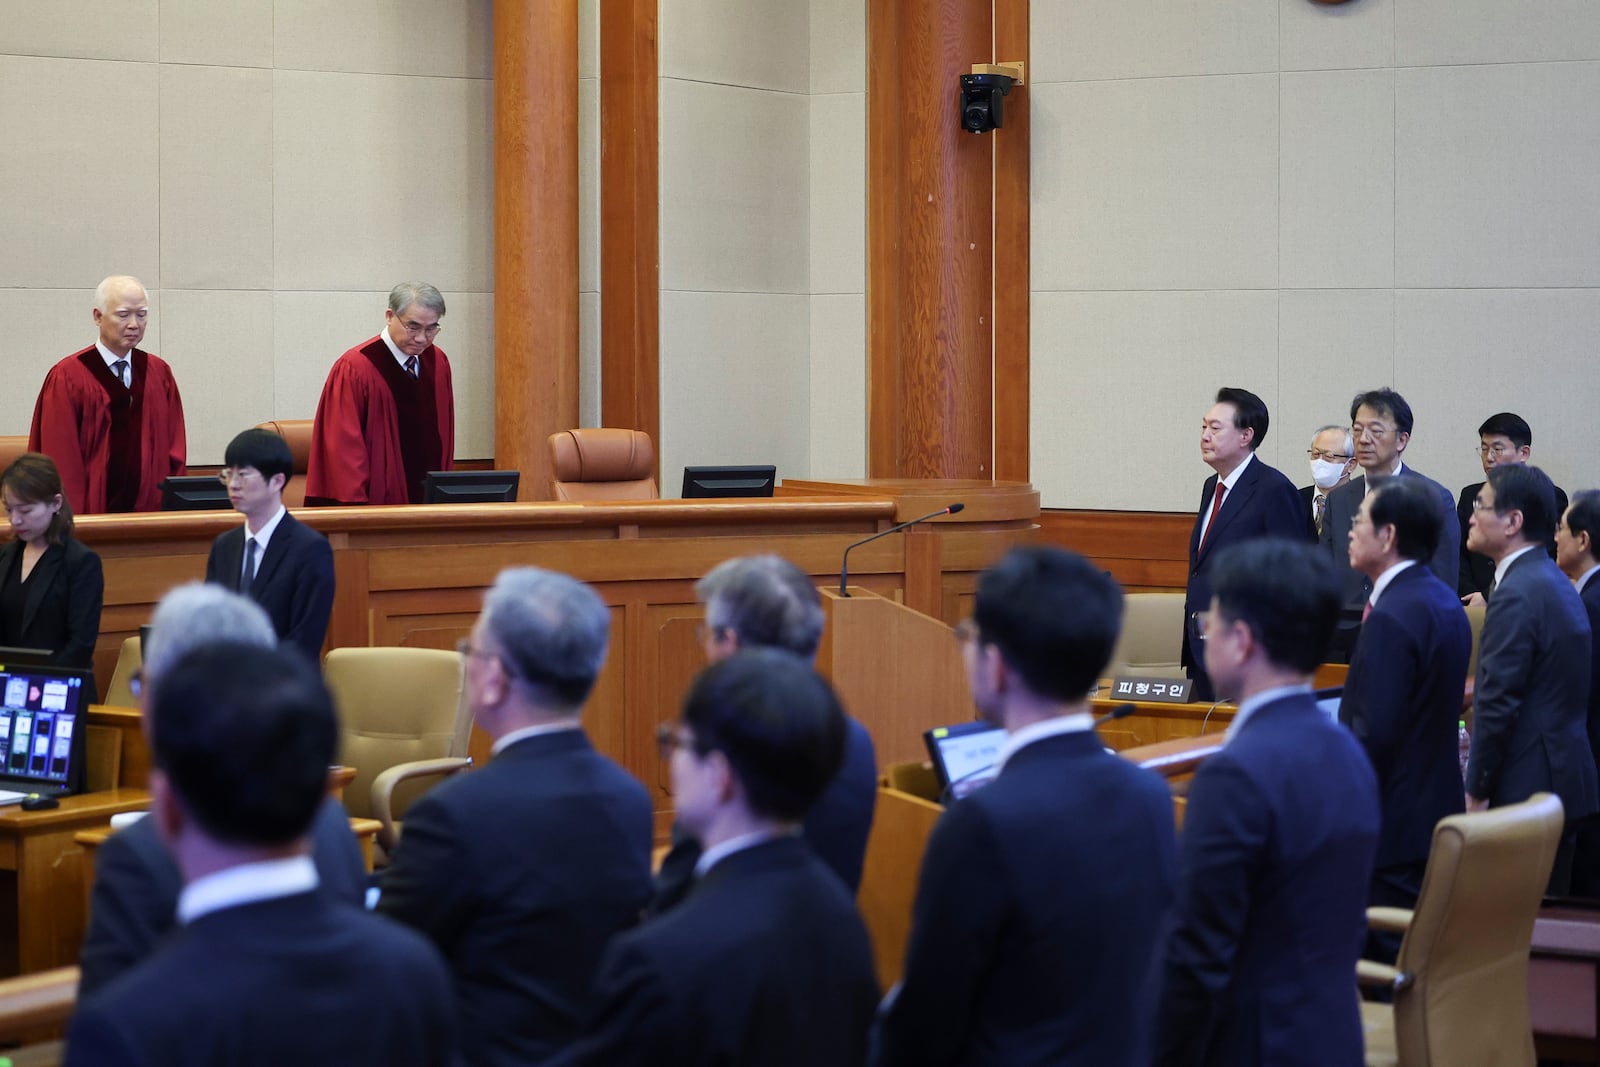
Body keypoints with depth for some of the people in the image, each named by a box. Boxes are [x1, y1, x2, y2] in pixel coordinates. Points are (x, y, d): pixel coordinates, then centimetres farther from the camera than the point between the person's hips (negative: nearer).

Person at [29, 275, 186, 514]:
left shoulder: (160, 375, 8)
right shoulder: (67, 379, -5)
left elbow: (175, 452, 8)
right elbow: (60, 461, -6)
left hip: (151, 513, 4)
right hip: (90, 517, -4)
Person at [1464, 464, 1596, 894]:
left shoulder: (1516, 595, -18)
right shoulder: (1555, 582, 14)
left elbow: (1498, 705, -19)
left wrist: (1476, 791, -13)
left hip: (1526, 786, -10)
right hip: (1565, 775, 10)